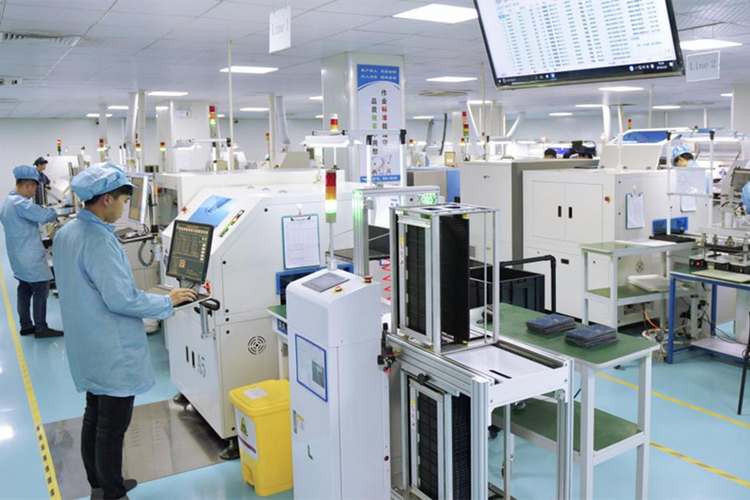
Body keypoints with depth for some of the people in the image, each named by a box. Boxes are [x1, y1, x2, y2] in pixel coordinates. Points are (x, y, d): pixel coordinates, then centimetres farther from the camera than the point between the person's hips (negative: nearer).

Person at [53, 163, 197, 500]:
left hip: (86, 347, 10)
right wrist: (168, 302, -13)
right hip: (113, 353, -10)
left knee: (93, 418, 20)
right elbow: (122, 299, -25)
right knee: (112, 428, 3)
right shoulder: (99, 240, -24)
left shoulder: (66, 233, 6)